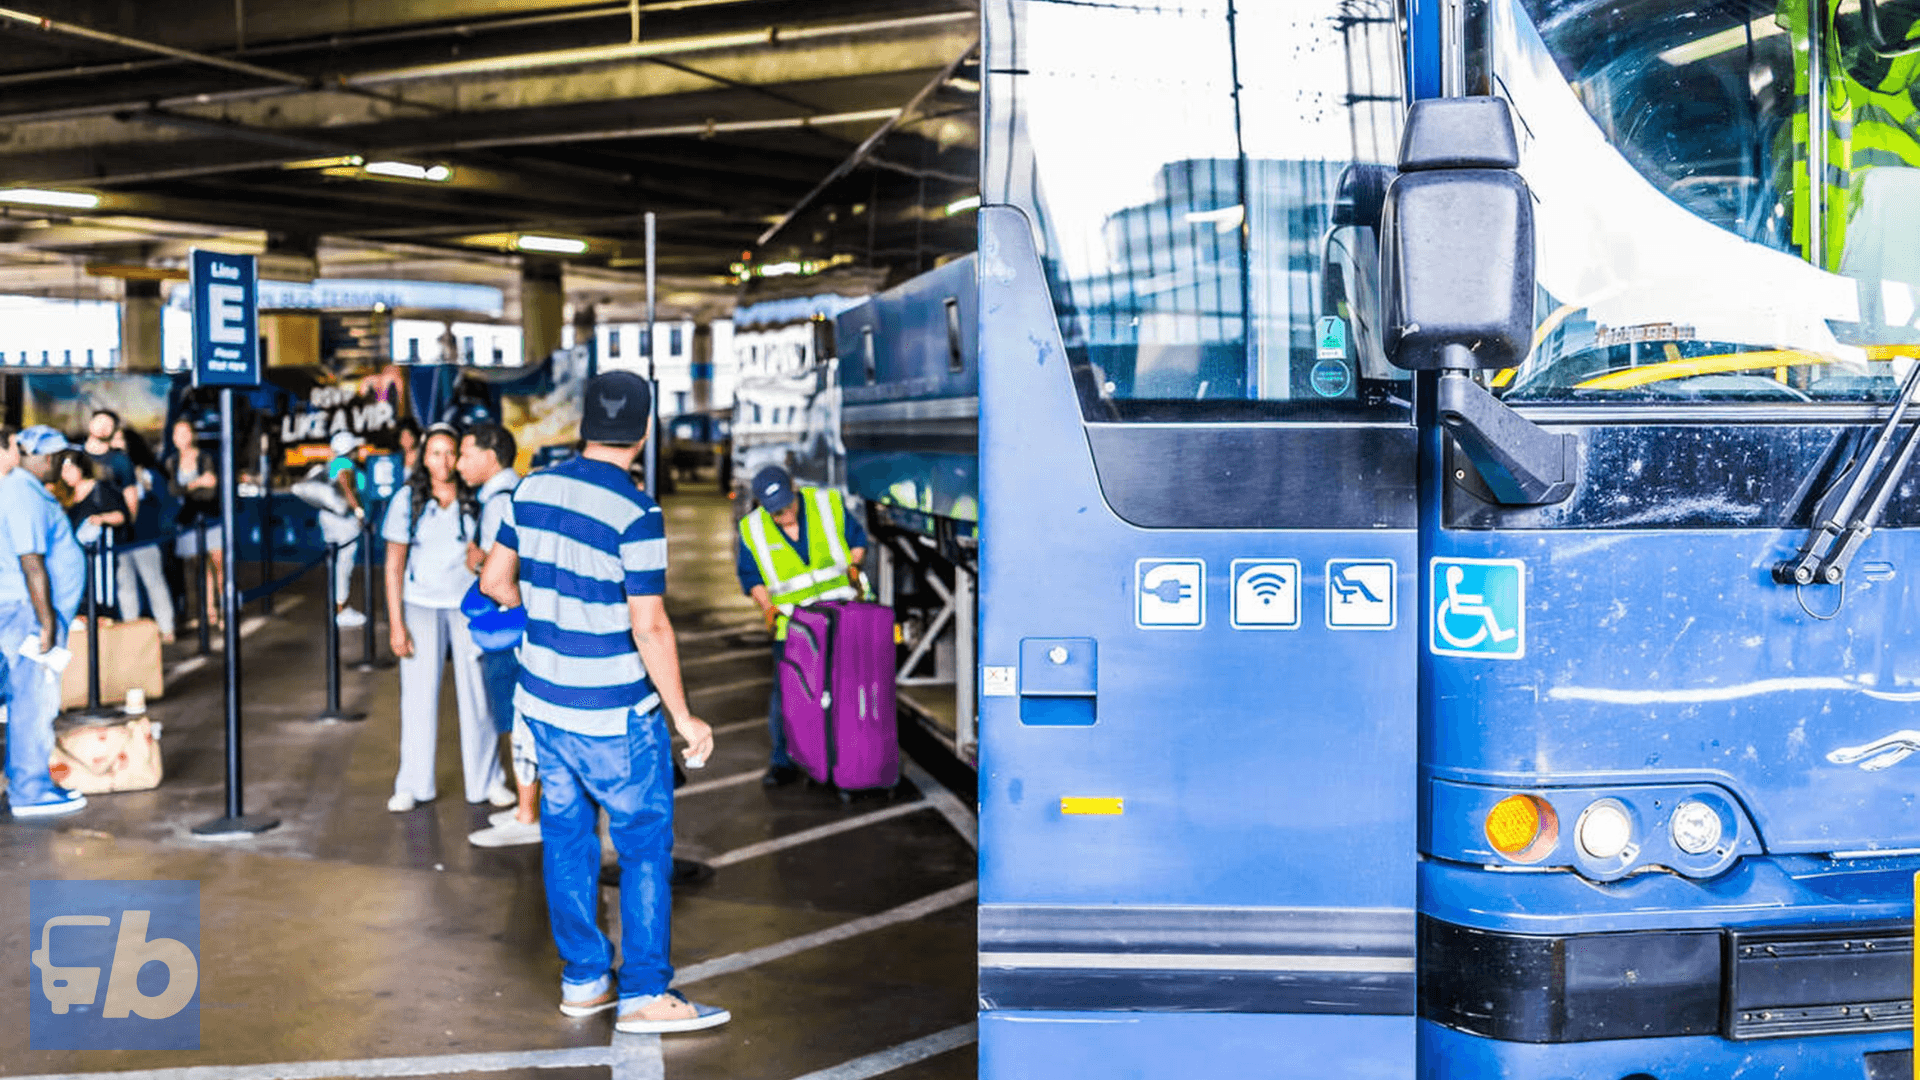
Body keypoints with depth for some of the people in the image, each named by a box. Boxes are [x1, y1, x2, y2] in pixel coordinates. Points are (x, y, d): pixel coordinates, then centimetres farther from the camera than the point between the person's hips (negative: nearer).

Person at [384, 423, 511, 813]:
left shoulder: (477, 499, -3)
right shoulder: (407, 500, -4)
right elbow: (394, 566, -2)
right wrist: (396, 625, -6)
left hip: (470, 605, 0)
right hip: (421, 606, 0)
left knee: (477, 693, 0)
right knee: (418, 695, 2)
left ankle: (487, 780, 12)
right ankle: (413, 785, 13)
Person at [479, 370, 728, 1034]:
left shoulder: (532, 490, 0)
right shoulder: (636, 515, -20)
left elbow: (495, 580, 10)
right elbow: (649, 629, -20)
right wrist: (683, 715, -10)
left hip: (544, 700, 7)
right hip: (615, 714, -6)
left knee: (567, 840, 14)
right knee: (646, 846, 5)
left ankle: (584, 980, 24)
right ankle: (643, 995, 8)